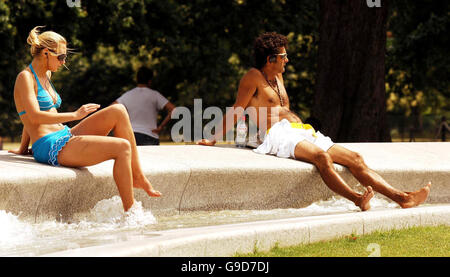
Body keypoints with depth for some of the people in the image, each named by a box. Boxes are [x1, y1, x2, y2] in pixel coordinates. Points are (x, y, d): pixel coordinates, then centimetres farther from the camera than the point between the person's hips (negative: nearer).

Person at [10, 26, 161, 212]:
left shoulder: (45, 75, 20)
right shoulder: (25, 78, -9)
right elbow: (35, 117, -21)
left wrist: (23, 149, 27)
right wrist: (75, 115, -18)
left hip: (65, 137, 9)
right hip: (51, 147, -9)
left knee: (118, 111, -5)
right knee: (122, 147, -22)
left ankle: (137, 177, -4)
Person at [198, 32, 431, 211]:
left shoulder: (278, 77, 28)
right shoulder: (254, 77, 2)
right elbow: (236, 112, 3)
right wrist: (213, 139, 1)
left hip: (302, 131, 9)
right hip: (279, 135, -9)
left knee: (354, 158, -10)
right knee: (321, 156, -39)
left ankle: (401, 197, -23)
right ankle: (358, 200, -56)